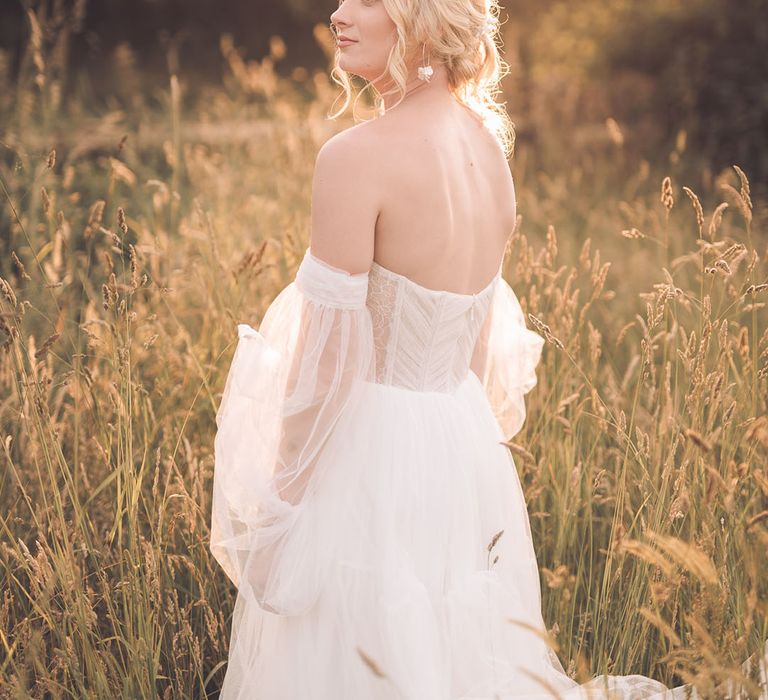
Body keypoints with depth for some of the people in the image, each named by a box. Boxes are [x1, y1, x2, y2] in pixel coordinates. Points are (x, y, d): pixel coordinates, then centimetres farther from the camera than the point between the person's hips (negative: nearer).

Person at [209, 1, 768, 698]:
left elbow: (324, 361, -18)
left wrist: (277, 502, -8)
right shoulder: (487, 142, 3)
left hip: (368, 456, -7)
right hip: (465, 449, 7)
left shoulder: (357, 158, -20)